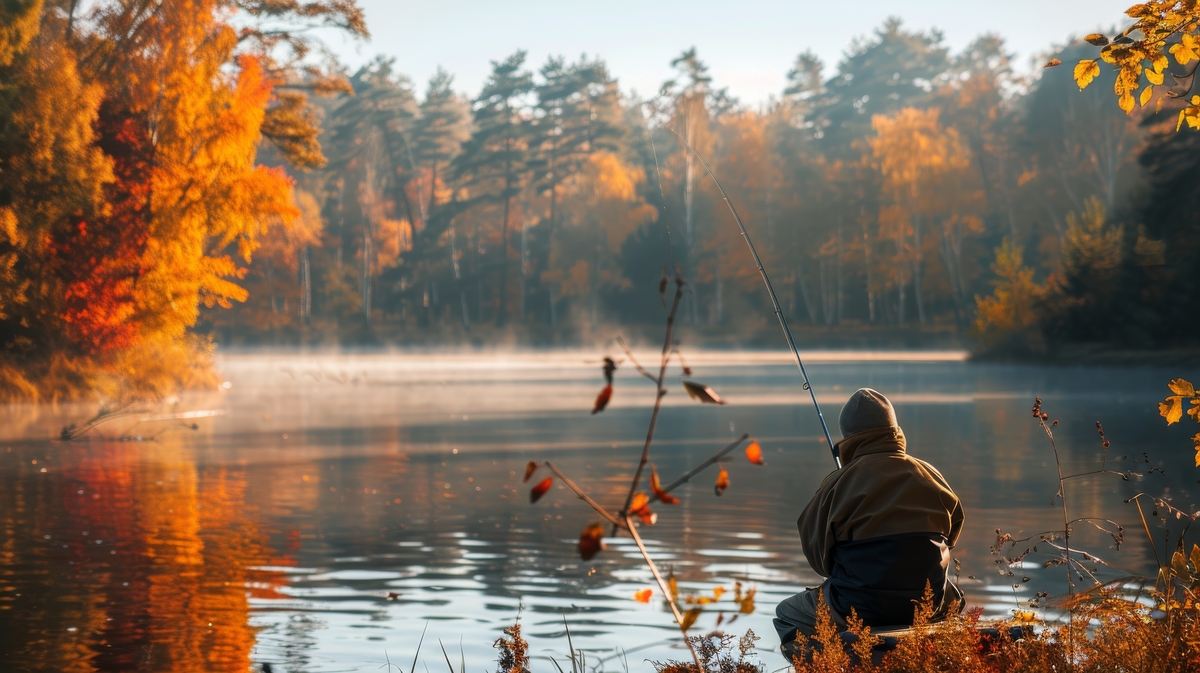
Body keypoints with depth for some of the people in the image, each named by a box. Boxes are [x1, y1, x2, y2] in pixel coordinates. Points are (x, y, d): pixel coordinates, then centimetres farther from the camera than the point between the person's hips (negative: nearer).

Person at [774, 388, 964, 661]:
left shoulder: (839, 483, -9)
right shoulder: (931, 476, 3)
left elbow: (817, 555, -2)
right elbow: (952, 533, 14)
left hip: (860, 608, -4)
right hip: (929, 606, 4)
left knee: (787, 615, 22)